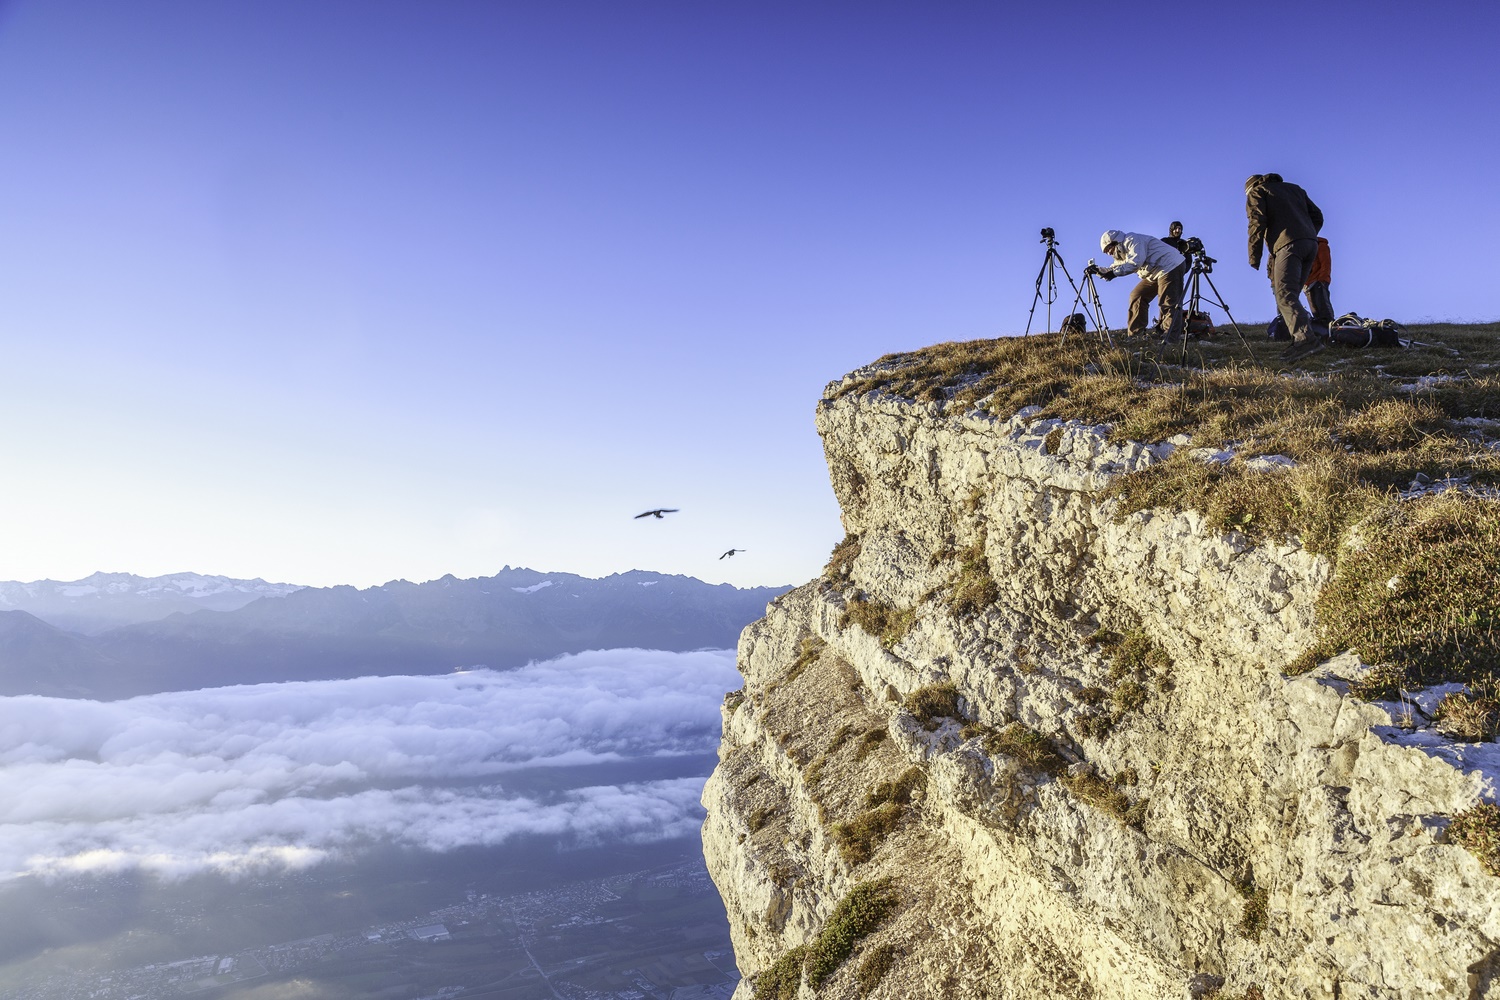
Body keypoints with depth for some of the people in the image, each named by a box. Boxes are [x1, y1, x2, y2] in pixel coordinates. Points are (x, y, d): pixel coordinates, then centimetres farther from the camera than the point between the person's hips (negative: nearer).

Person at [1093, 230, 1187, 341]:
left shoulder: (1133, 240, -15)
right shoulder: (1124, 252, 18)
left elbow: (1136, 262, -28)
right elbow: (1115, 267, 22)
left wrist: (1115, 273, -26)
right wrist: (1099, 270, 8)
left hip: (1171, 267, -11)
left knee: (1169, 303, -14)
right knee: (1137, 296, 7)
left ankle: (1172, 338, -14)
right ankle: (1134, 334, 9)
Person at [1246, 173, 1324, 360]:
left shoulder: (1256, 192, 12)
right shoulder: (1294, 189, 31)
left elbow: (1257, 224, -3)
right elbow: (1317, 216, 23)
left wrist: (1254, 259, -3)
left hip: (1287, 245, -7)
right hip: (1310, 244, 8)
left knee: (1284, 294, -18)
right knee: (1291, 294, 14)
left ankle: (1306, 338, -35)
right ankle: (1300, 338, 7)